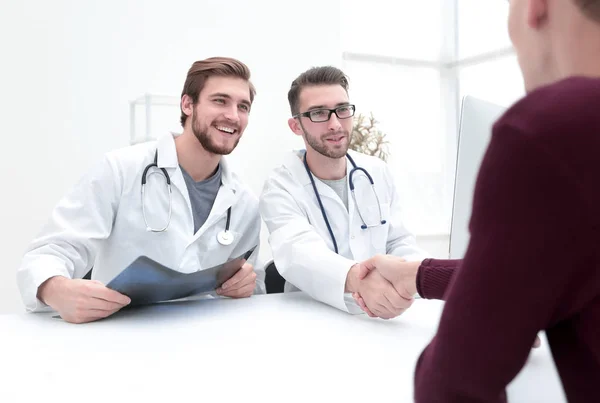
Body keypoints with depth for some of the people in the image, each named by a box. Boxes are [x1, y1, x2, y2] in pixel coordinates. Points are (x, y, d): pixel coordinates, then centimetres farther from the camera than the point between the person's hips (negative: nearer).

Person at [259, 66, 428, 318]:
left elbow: (398, 242, 9)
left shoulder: (378, 172, 6)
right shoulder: (280, 188, -9)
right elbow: (297, 253, -28)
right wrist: (356, 279, -48)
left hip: (380, 317, 6)